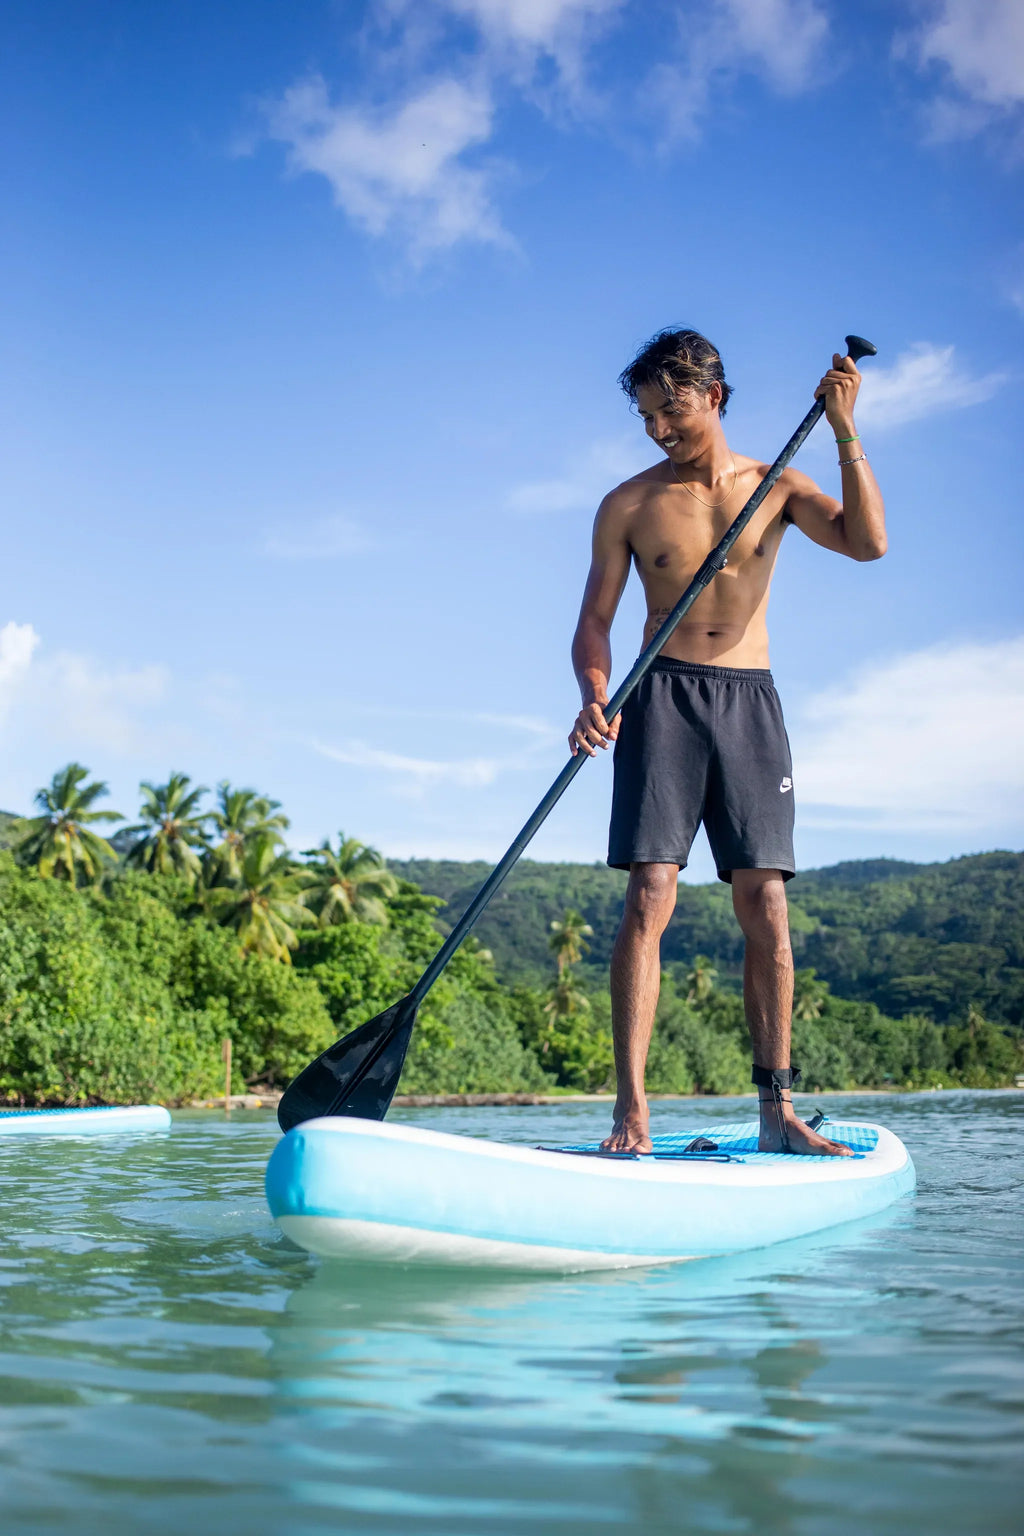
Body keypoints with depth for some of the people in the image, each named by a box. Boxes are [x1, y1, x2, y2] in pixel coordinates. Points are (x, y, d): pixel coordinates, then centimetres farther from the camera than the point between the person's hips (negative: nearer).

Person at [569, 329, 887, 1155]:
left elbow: (866, 542, -6)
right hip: (664, 695, -1)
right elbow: (594, 623, 4)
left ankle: (778, 1111, 6)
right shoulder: (629, 505, 6)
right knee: (649, 899, -12)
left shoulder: (775, 485, 9)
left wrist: (846, 433, -13)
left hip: (751, 699, 2)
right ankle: (632, 1108, -11)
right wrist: (595, 699, -15)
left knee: (766, 907, -1)